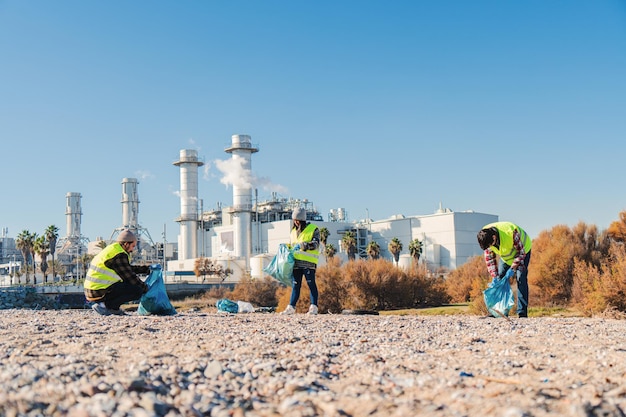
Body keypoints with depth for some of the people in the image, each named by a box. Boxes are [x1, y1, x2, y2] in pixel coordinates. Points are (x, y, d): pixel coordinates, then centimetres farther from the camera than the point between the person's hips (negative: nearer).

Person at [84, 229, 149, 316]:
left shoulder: (112, 249, 18)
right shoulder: (119, 255, -13)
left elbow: (128, 269, 30)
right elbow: (130, 277, -11)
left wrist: (145, 269, 28)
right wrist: (145, 288, 3)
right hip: (100, 292, -10)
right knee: (137, 291, -12)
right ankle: (106, 305, -9)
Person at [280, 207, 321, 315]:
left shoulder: (313, 229, 0)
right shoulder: (293, 231, 20)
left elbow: (316, 244, -12)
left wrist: (305, 245, -25)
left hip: (308, 263, -5)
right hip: (296, 262, 6)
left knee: (311, 284, -2)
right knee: (295, 285, 7)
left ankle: (313, 307, 1)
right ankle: (291, 307, 8)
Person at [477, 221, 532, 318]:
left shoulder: (510, 232, -41)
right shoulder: (486, 237, -25)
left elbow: (521, 252, -26)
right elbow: (489, 258, -14)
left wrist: (512, 268, -32)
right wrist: (494, 276, -21)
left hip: (522, 250, -5)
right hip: (505, 254, 5)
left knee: (521, 278, -18)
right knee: (500, 278, -5)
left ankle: (522, 312, -16)